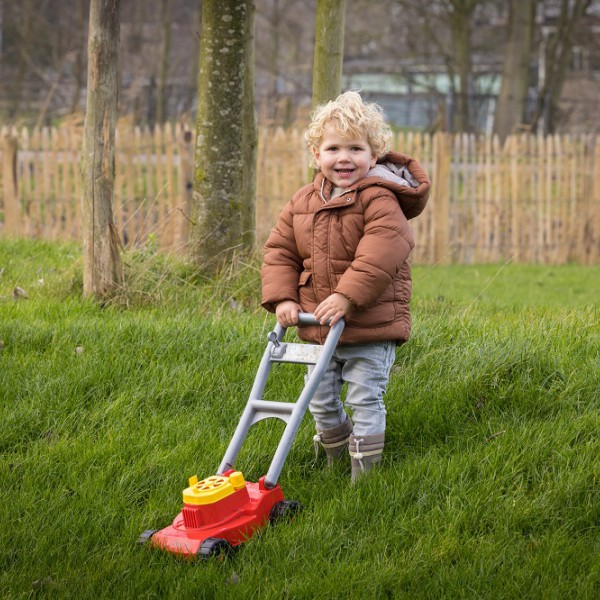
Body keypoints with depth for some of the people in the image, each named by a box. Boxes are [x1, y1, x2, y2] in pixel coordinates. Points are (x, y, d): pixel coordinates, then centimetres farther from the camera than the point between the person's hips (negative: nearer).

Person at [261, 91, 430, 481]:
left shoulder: (379, 200, -15)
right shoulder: (303, 202, 5)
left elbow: (381, 254, -27)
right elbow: (280, 251, 8)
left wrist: (347, 296, -32)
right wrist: (282, 297, -5)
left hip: (370, 330, -6)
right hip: (317, 328, 7)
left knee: (365, 399, 1)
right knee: (321, 400, 17)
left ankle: (365, 472, 13)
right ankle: (336, 454, 40)